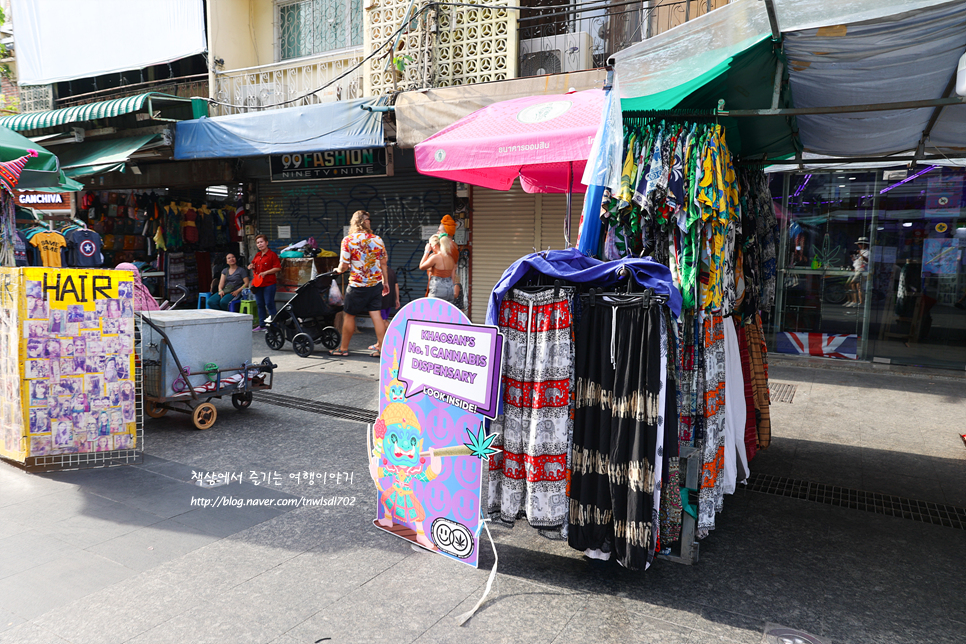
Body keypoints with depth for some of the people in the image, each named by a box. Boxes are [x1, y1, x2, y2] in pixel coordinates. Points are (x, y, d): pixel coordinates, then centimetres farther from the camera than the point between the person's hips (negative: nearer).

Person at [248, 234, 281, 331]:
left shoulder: (272, 254, -7)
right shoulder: (257, 255, 15)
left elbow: (278, 268, -13)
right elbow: (253, 264, 31)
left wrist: (265, 273, -17)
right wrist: (251, 266, 7)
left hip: (268, 284, -8)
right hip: (257, 284, 8)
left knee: (269, 304, -7)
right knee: (260, 305, 11)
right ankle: (262, 325, 19)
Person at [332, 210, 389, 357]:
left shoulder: (348, 240, -10)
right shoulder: (378, 239, 1)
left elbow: (344, 266, -10)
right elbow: (384, 263, 7)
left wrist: (338, 270, 13)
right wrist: (386, 282, 17)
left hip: (357, 286, -3)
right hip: (376, 284, 4)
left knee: (349, 315, 9)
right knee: (376, 315, 6)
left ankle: (343, 348, 20)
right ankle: (381, 347, 5)